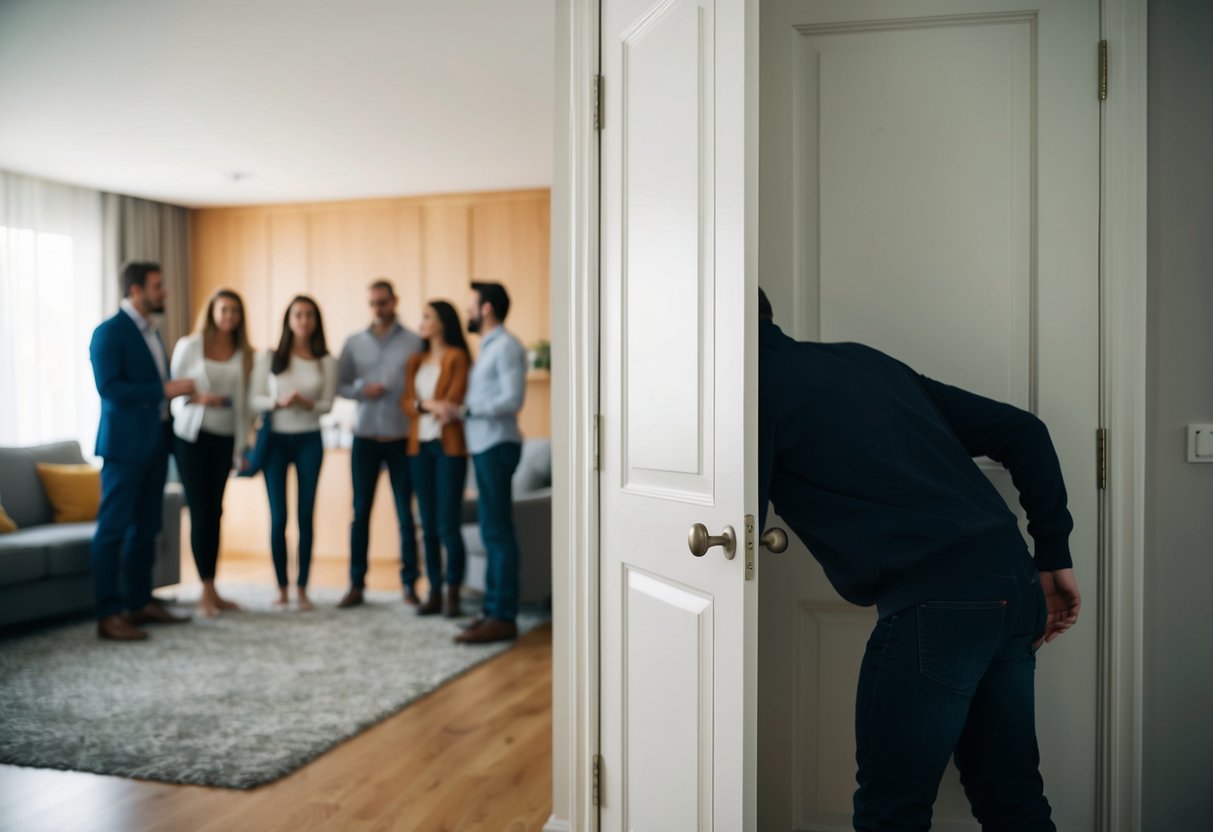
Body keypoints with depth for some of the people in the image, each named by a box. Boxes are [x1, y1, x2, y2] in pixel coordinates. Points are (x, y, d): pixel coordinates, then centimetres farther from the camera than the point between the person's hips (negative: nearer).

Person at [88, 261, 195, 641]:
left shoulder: (151, 332, 17)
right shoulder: (109, 332, -9)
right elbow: (108, 387, -19)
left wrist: (180, 391, 7)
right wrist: (164, 389, -20)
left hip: (154, 443, 8)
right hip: (125, 444, -8)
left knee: (146, 527, 12)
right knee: (114, 527, -5)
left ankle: (140, 602, 20)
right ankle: (109, 615, -3)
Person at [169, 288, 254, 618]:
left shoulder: (244, 354, 8)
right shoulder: (188, 346, 1)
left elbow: (244, 402, 8)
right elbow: (173, 390, 1)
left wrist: (244, 444, 4)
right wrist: (199, 398, -18)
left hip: (225, 438, 3)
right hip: (192, 435, -3)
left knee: (214, 511, 5)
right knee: (200, 511, -4)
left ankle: (211, 589, 11)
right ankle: (206, 591, 1)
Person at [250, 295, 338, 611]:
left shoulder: (326, 362, 2)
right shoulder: (269, 358, 1)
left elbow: (327, 404, 1)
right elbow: (255, 400, -1)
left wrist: (307, 403, -19)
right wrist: (279, 401, -20)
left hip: (309, 441, 0)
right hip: (275, 439, 0)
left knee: (305, 515, 1)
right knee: (278, 517, 0)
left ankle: (302, 588, 10)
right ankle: (282, 587, 11)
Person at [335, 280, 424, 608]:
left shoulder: (414, 342, 1)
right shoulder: (354, 343, 9)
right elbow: (340, 385, 9)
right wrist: (362, 389, -10)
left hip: (402, 438, -2)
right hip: (365, 438, 2)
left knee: (406, 514, 3)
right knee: (361, 512, 5)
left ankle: (409, 584, 11)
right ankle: (356, 584, 13)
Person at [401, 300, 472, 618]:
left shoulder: (457, 357, 0)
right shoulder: (416, 361, 18)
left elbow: (453, 400, -9)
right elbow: (405, 401, 7)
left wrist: (423, 404, -4)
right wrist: (426, 405, -11)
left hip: (449, 445, -6)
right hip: (420, 446, 6)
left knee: (448, 525, -7)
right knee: (429, 526, 6)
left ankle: (453, 595, 0)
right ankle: (434, 594, 12)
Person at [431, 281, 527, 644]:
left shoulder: (506, 346, -9)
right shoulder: (488, 348, 19)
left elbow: (512, 399, -19)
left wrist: (462, 410, -17)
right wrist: (454, 411, 0)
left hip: (496, 446, -9)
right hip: (484, 446, 9)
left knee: (498, 532, -8)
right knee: (492, 531, 11)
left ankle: (503, 617, -6)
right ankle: (493, 608, 17)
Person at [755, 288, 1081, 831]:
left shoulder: (756, 385, -2)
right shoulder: (860, 358, 19)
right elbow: (1021, 431, 17)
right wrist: (1054, 557, 18)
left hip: (935, 604, -8)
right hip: (1017, 585, 8)